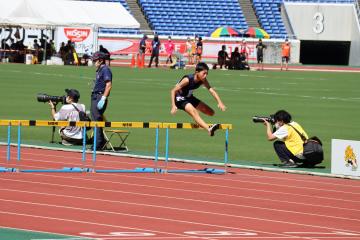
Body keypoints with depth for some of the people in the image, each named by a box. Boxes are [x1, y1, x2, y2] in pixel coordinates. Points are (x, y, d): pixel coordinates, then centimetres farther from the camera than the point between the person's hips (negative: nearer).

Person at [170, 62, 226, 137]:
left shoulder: (203, 80, -12)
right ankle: (209, 129, -53)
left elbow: (212, 91, -16)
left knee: (211, 112, 6)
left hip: (189, 98, 8)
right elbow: (173, 91, -25)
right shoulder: (187, 80, -29)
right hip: (180, 99, -8)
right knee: (194, 112, -34)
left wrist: (220, 102, -30)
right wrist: (173, 106, -32)